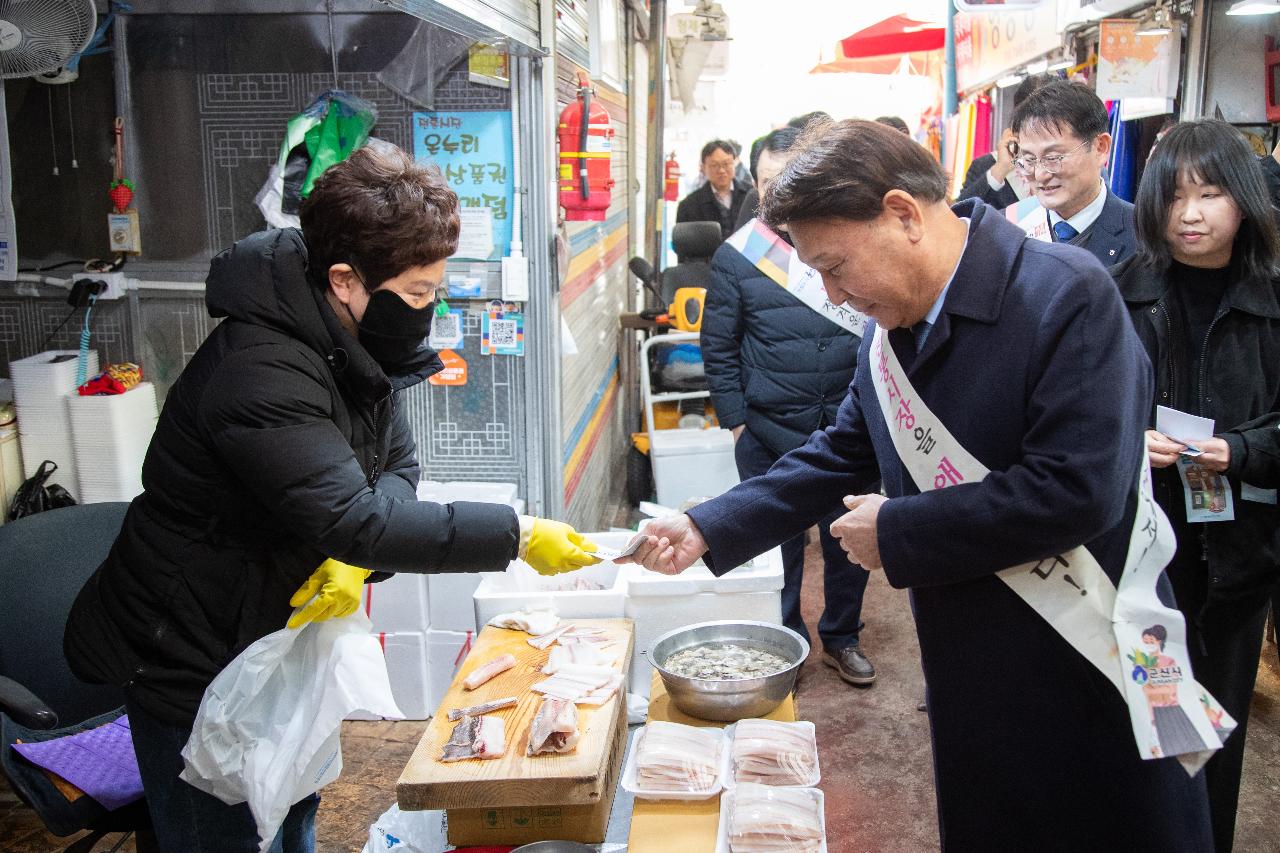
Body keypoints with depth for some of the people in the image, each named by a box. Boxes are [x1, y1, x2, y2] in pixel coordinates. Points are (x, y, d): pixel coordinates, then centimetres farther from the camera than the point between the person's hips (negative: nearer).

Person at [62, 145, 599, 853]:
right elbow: (352, 518, -38)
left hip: (275, 635, 8)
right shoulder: (261, 374, -32)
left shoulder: (355, 346, -2)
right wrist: (517, 535, -35)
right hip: (189, 663, -8)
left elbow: (397, 467, 0)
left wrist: (357, 560, -21)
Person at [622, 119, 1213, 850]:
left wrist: (896, 533, -21)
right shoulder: (893, 321, 1)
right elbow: (844, 455, 8)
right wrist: (708, 529, -1)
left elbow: (1076, 490, -29)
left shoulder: (1068, 294, -22)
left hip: (1083, 679, -7)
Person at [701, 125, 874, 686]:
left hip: (849, 427, 1)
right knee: (778, 543, 11)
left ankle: (841, 638, 35)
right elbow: (718, 349, 4)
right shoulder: (736, 256, -1)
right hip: (770, 433, -1)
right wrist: (736, 421, 0)